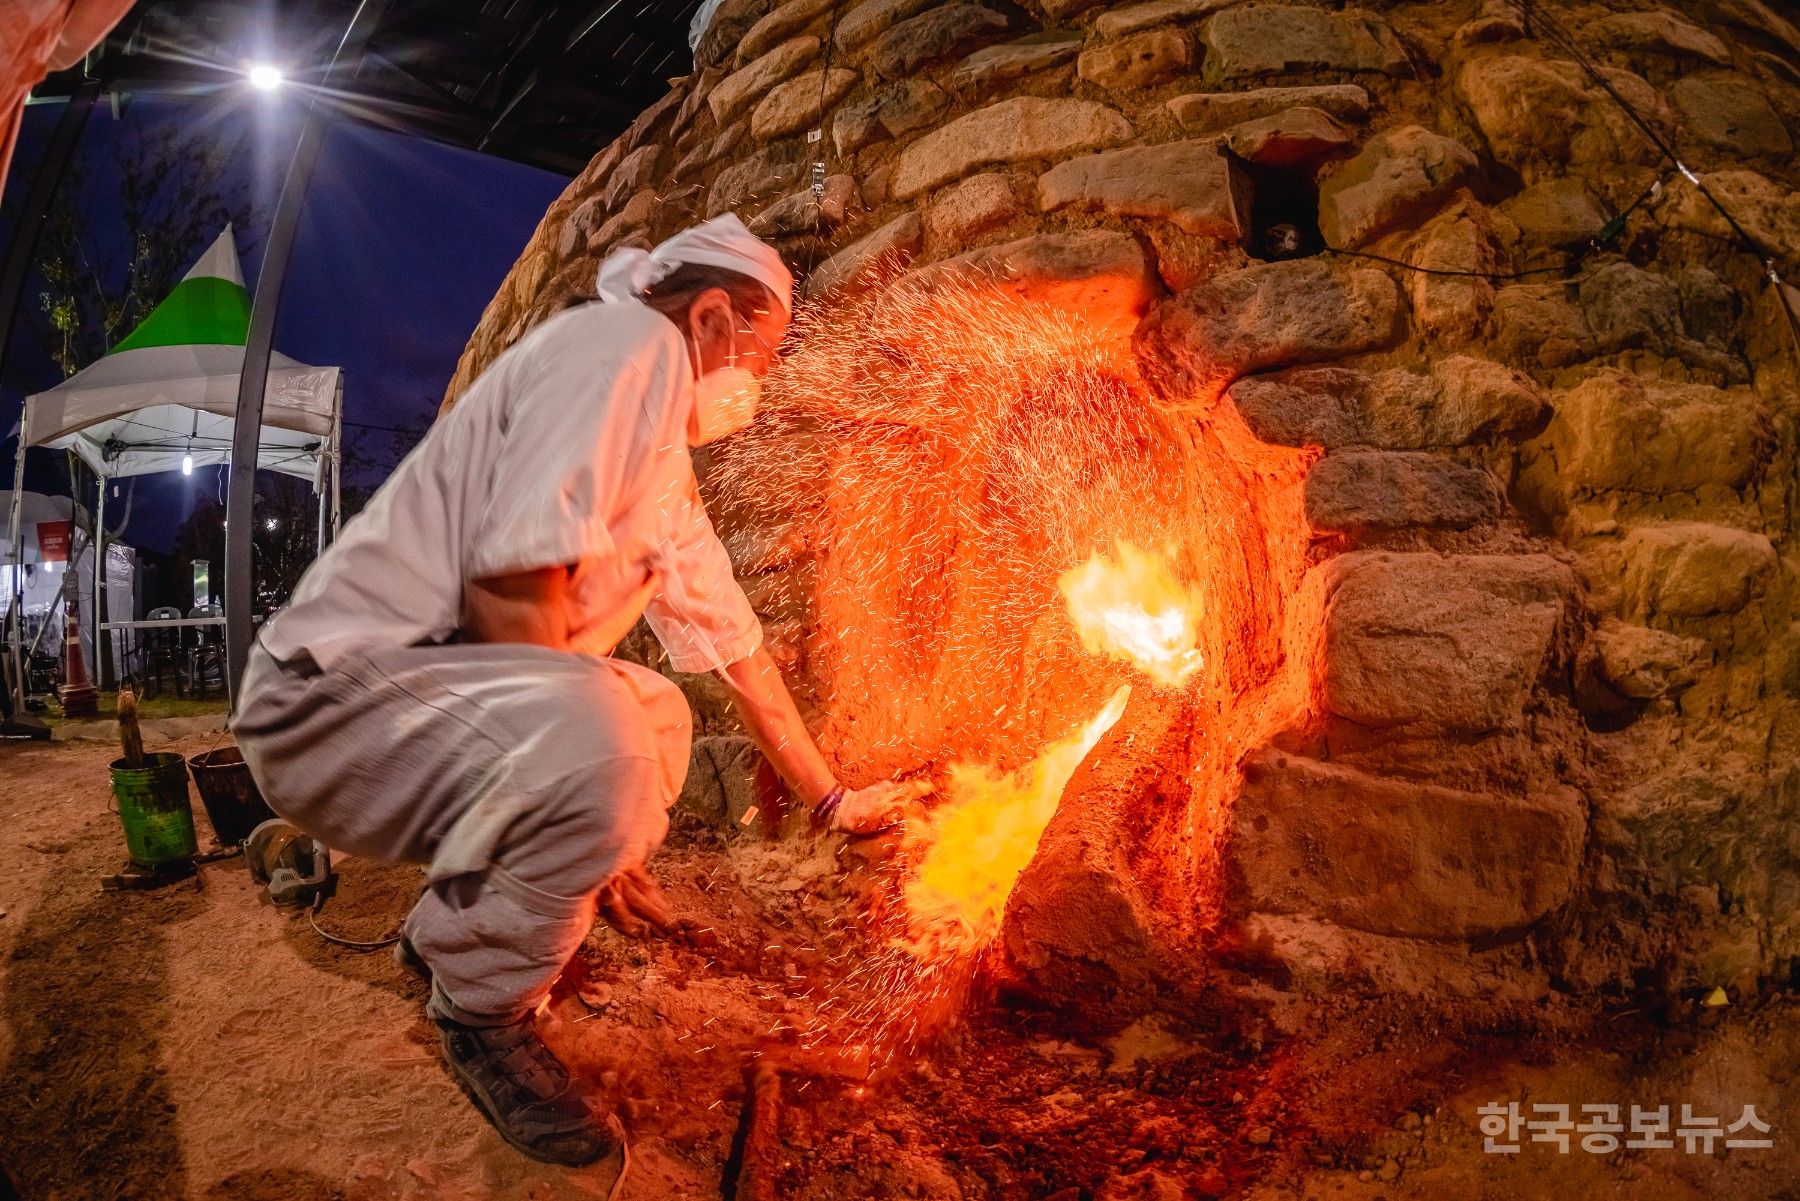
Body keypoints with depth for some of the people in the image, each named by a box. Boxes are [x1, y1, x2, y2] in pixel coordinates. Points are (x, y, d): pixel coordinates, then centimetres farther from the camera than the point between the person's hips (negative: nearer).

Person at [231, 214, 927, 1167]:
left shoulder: (671, 477, 16)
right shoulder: (636, 338, -14)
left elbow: (733, 642, 22)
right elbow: (510, 578, -27)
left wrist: (830, 797, 28)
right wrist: (597, 819, -18)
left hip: (428, 691, 10)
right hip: (326, 694, -10)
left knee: (657, 713, 21)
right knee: (601, 745, -34)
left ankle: (453, 929, 19)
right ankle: (482, 1012, -5)